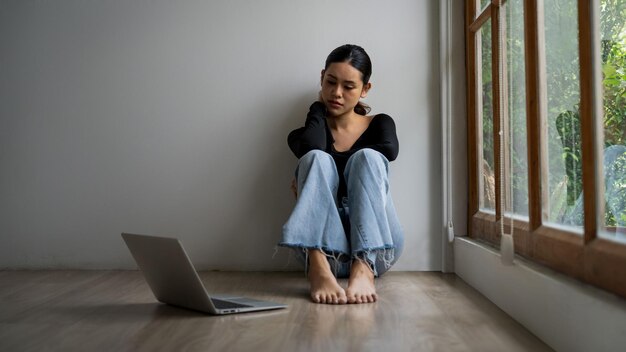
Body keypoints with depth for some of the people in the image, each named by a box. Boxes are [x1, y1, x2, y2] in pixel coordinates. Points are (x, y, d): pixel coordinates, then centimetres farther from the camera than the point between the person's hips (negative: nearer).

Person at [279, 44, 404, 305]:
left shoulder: (380, 124, 14)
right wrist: (318, 107, 5)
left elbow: (390, 150, -12)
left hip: (375, 249, 0)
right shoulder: (302, 136, 12)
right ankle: (318, 268, -47)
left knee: (366, 158, -22)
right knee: (316, 159, -22)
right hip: (323, 247, 0)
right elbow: (312, 149, -15)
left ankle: (363, 270, -44)